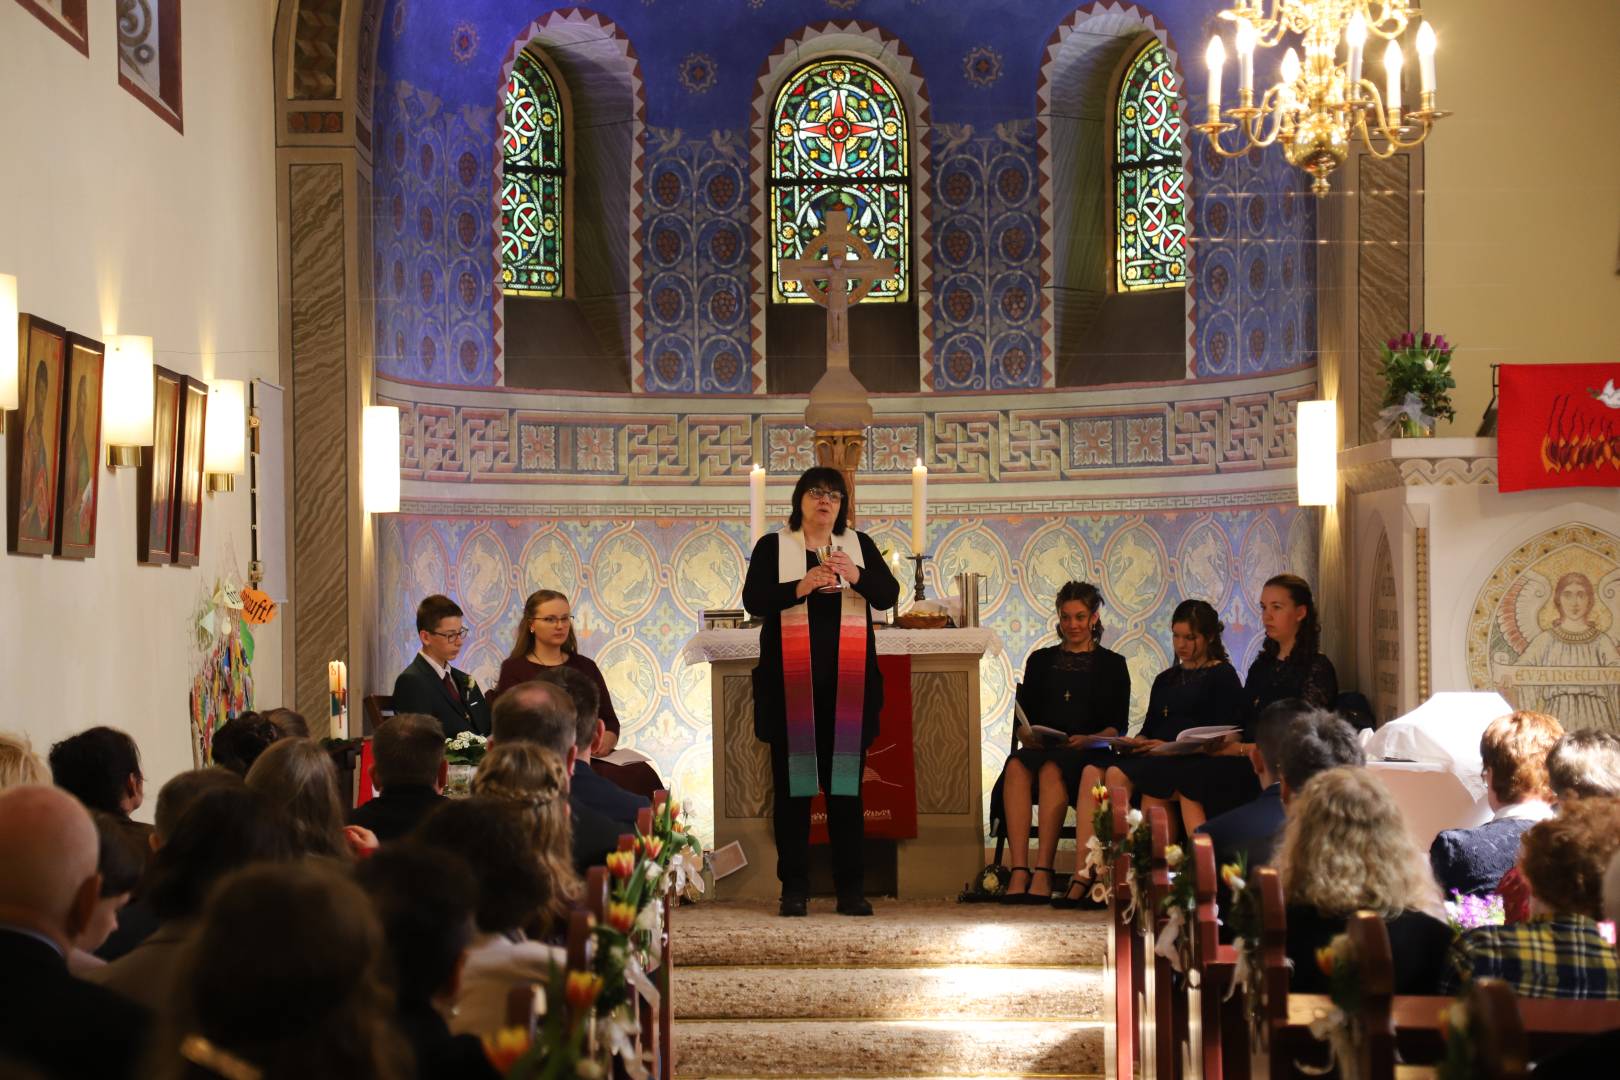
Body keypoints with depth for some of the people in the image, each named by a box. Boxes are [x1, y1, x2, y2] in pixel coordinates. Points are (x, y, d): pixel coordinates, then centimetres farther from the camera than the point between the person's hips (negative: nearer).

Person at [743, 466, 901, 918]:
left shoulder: (859, 545, 12)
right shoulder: (772, 547, 7)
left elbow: (889, 595, 1)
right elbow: (753, 599, -5)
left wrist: (855, 575, -17)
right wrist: (801, 587, -19)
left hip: (846, 685, 1)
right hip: (790, 685, -1)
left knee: (846, 785, 0)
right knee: (792, 785, -1)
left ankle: (851, 888, 4)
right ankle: (794, 888, 3)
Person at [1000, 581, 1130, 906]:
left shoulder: (1111, 664, 15)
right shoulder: (1041, 660, 23)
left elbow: (1118, 726, 6)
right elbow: (1024, 717, 16)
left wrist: (1088, 739, -15)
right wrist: (1028, 736, -8)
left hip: (1089, 754, -2)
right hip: (1041, 750, 2)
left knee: (1051, 770, -38)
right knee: (1017, 766, -35)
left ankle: (1042, 872, -44)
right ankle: (1018, 870, -44)